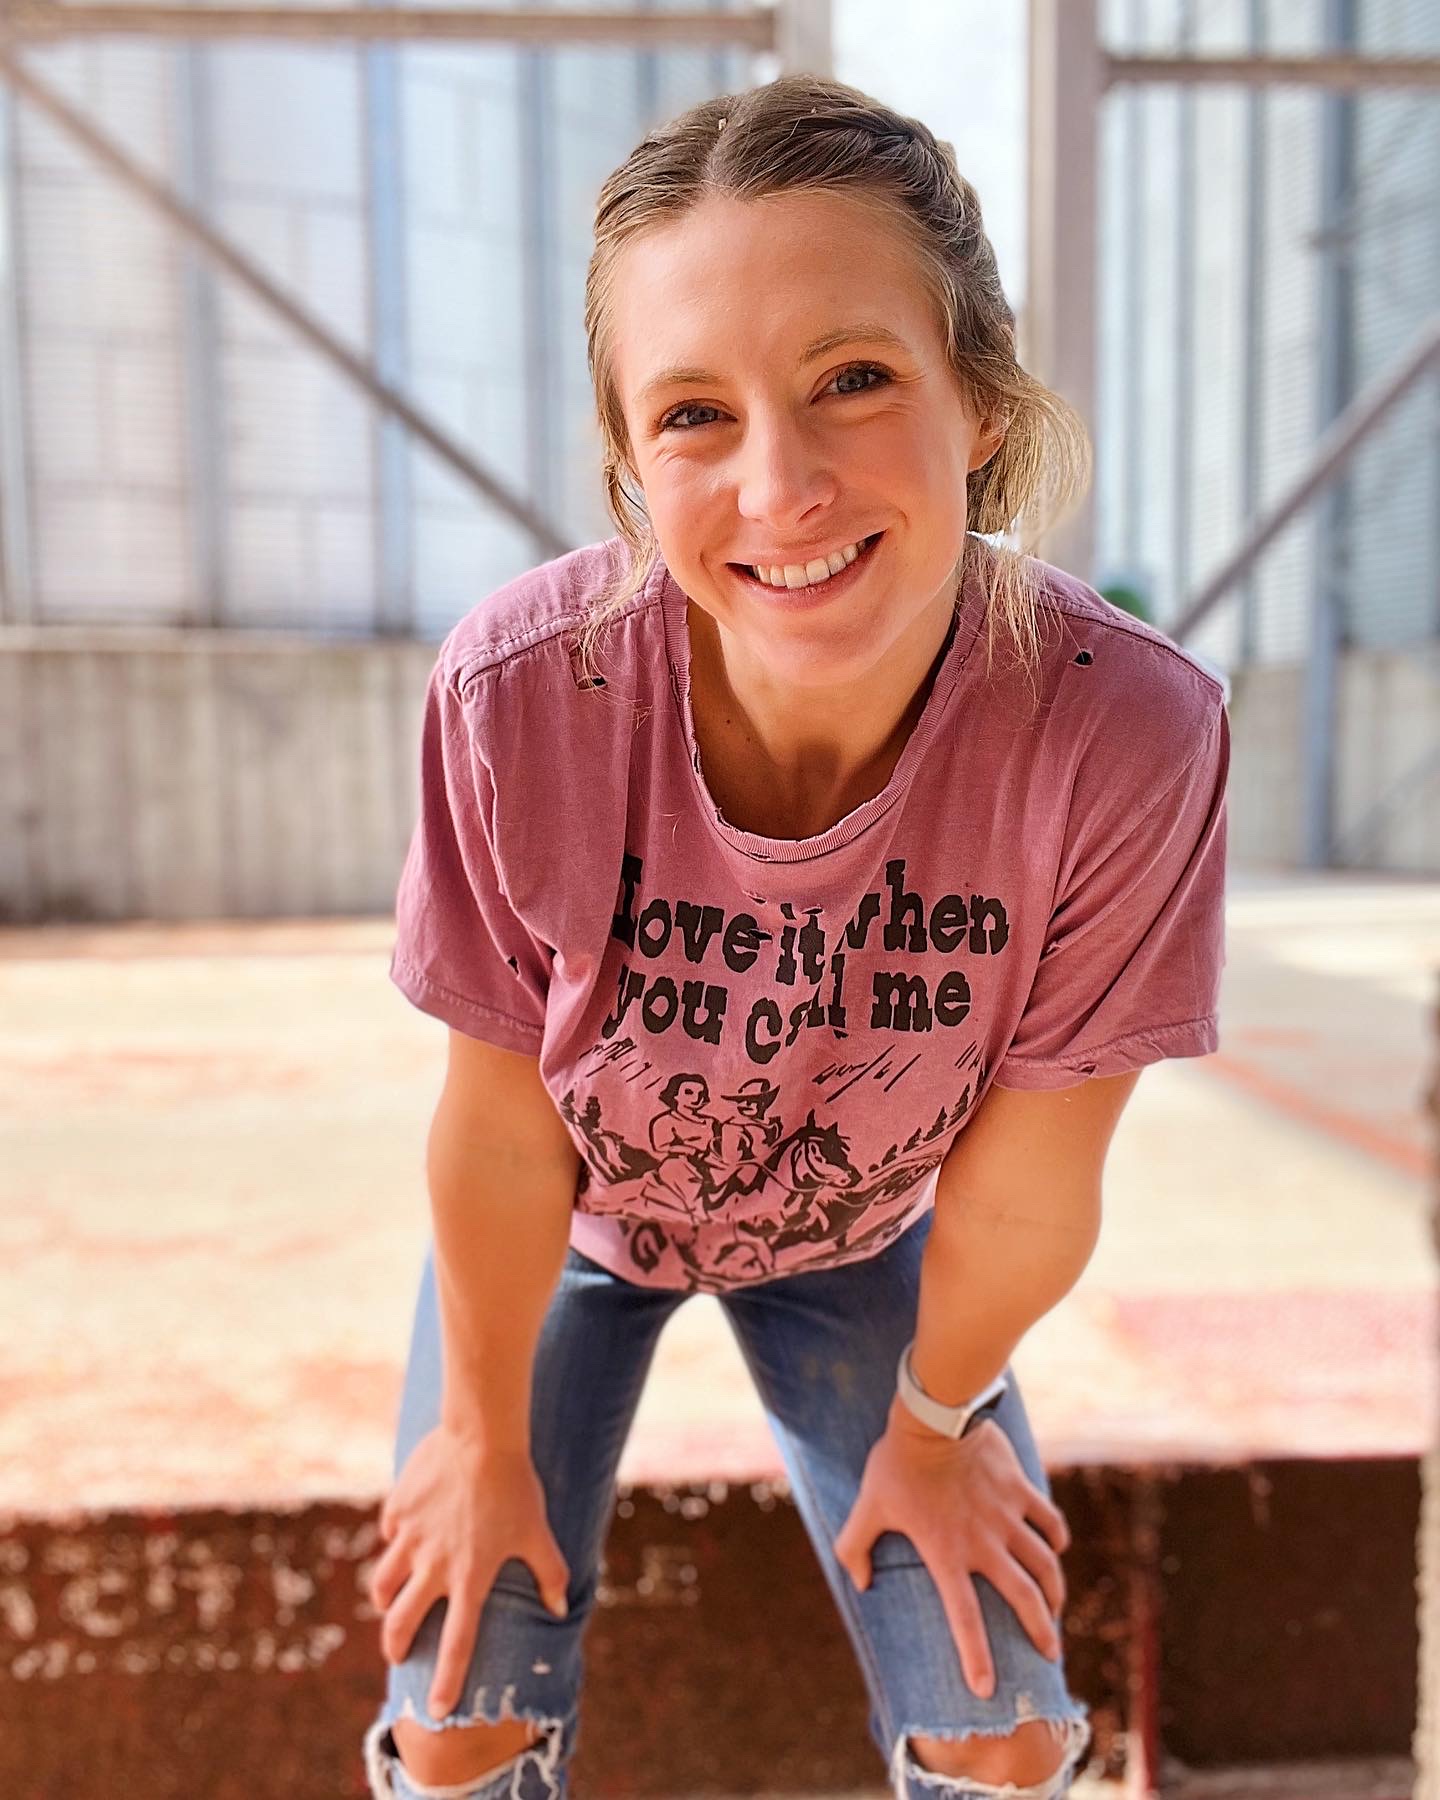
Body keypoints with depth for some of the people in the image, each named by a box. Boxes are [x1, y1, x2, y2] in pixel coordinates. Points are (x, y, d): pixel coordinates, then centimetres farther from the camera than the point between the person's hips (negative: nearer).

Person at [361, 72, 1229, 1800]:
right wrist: (488, 1435, -4)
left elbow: (1021, 1187, -19)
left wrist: (932, 1424, -3)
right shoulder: (521, 690, -35)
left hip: (858, 1233, 1)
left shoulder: (1127, 733, -35)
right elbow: (505, 1131, -20)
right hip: (575, 1220, 0)